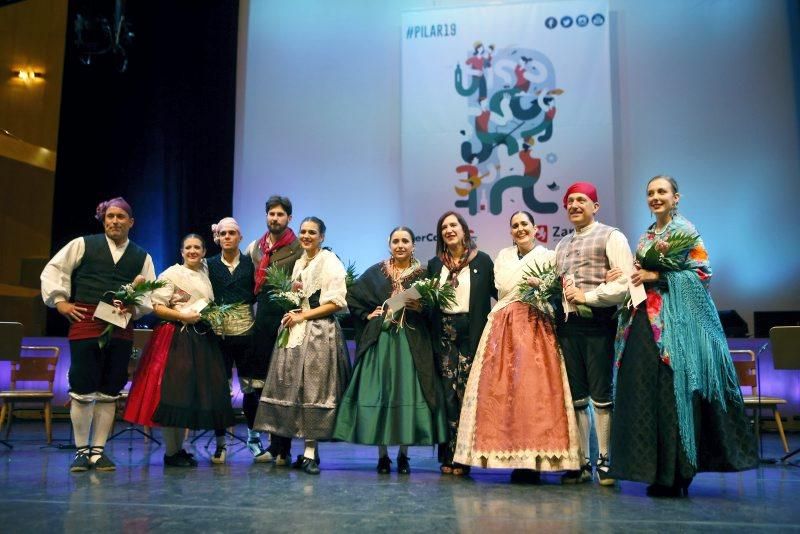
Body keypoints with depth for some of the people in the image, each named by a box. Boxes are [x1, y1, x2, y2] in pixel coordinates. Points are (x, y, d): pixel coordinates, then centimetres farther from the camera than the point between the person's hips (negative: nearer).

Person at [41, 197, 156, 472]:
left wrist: (133, 308, -6)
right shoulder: (83, 244, 7)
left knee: (109, 392, 6)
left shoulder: (142, 257, 13)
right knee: (82, 389, -1)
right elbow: (53, 270, 9)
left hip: (122, 328, 2)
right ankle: (81, 451, 13)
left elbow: (150, 295, 12)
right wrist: (60, 300, 0)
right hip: (85, 323, -2)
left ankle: (98, 450, 16)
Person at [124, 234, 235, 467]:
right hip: (176, 339, -6)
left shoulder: (206, 275, 17)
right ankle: (170, 452, 4)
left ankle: (179, 448, 19)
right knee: (172, 394, -6)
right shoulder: (171, 274, -1)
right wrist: (184, 316, -16)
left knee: (194, 394, 7)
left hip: (202, 340, 6)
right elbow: (157, 307, -7)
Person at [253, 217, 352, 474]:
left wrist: (302, 316, -12)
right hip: (294, 331, 6)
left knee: (312, 389, -6)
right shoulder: (299, 262, 18)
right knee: (291, 385, 3)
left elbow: (337, 302, -10)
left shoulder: (330, 262, -2)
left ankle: (310, 452, -2)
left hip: (319, 332, -6)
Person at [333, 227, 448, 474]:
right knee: (378, 392, -1)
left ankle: (403, 455, 10)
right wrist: (367, 315, 3)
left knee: (407, 391, -3)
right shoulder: (376, 272, 10)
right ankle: (382, 455, 9)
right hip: (380, 340, 1)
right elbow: (352, 296, 14)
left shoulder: (423, 274, 7)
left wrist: (420, 308, -14)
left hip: (412, 342, -1)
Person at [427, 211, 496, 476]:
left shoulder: (482, 260, 5)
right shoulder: (435, 264, 14)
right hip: (443, 335, 3)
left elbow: (498, 292, 2)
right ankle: (448, 456, 9)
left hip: (472, 335, -2)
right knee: (448, 394, 3)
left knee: (467, 393, -3)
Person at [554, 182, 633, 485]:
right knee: (576, 397, 8)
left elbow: (625, 283, -10)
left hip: (598, 325, -6)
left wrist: (586, 297, -11)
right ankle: (582, 462, 14)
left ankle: (604, 460, 9)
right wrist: (558, 295, 2)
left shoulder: (611, 237, 1)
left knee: (601, 395, -2)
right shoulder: (562, 245, 21)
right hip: (568, 325, 6)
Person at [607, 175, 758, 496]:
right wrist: (632, 277, 2)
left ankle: (676, 475, 0)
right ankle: (656, 470, 11)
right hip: (644, 322, 6)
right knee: (643, 392, 2)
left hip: (675, 323, -6)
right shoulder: (645, 237, 19)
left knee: (672, 393, -8)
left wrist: (657, 276, -13)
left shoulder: (685, 230, 0)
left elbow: (702, 272, -8)